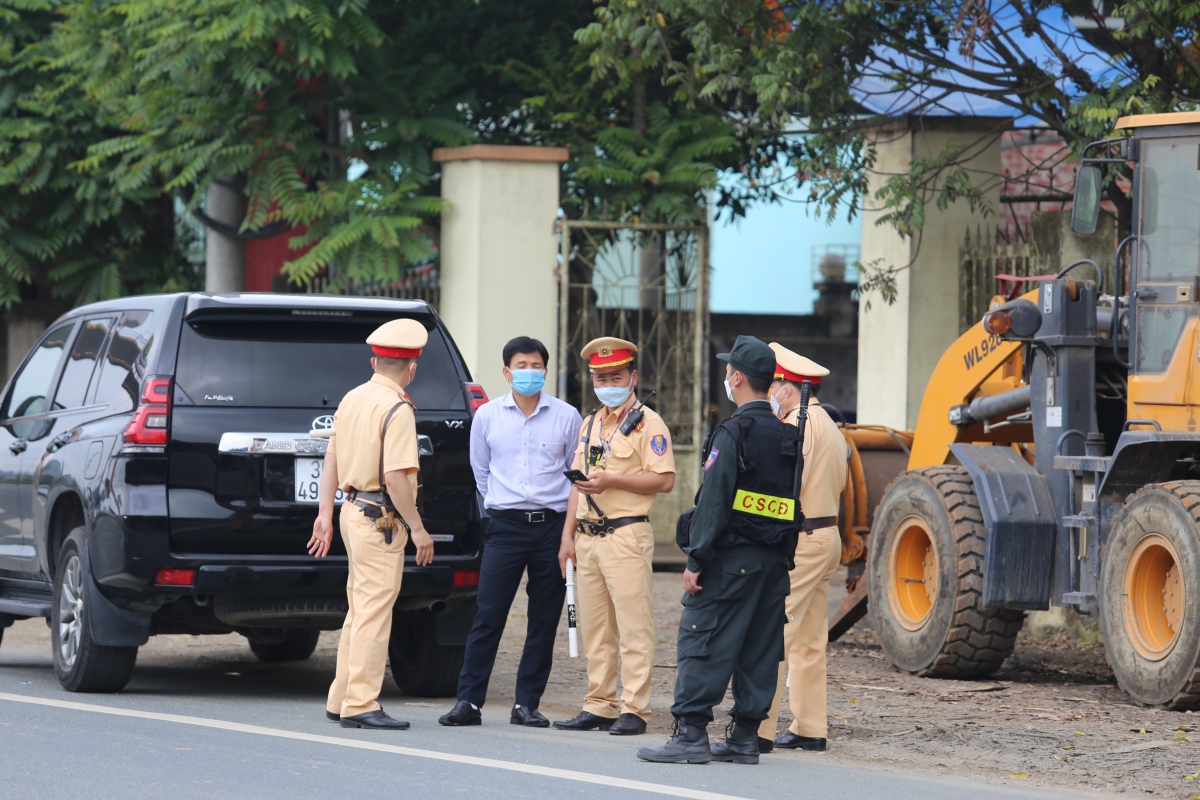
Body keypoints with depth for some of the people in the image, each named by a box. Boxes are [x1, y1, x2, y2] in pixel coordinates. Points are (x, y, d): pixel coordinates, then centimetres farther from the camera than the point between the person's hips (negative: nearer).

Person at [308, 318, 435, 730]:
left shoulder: (352, 399, 11)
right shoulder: (396, 409, -15)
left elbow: (332, 459, 14)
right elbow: (395, 476, -21)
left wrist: (325, 514, 17)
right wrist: (417, 528, -15)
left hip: (354, 509, 9)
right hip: (381, 519, -9)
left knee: (360, 610, 16)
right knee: (374, 611, -6)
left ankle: (342, 699, 21)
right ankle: (360, 706, -7)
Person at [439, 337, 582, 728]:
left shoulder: (566, 416, 3)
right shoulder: (487, 416, 5)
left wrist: (568, 518, 10)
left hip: (552, 526, 0)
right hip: (505, 526, 0)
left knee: (544, 621, 2)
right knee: (488, 615, -5)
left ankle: (527, 704, 8)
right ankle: (469, 701, -2)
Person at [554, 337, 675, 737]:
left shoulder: (647, 423, -4)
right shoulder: (590, 425, 20)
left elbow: (664, 480, -13)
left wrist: (612, 481, -18)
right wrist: (568, 534, 15)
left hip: (627, 534, -8)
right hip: (588, 536, 8)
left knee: (633, 627, -8)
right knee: (594, 628, 9)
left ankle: (633, 709, -8)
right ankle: (599, 707, 13)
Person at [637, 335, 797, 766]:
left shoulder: (735, 432, -12)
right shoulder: (787, 437, 12)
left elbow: (715, 501, -17)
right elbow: (790, 503, 14)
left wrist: (696, 561, -16)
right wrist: (781, 557, 18)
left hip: (731, 557, -8)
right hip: (774, 561, 8)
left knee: (701, 641, -5)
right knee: (759, 649, 8)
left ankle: (691, 734, -9)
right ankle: (745, 737, 10)